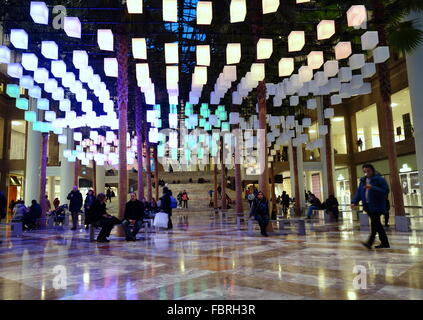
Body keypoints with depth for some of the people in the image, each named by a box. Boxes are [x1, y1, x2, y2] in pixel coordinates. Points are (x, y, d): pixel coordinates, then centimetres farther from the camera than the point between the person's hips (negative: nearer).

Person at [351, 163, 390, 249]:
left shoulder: (379, 179, -7)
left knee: (374, 224, -11)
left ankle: (370, 242, -14)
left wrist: (372, 188, -25)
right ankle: (385, 242, 23)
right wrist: (354, 202, -4)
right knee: (377, 224, 13)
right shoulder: (363, 181, 13)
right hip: (368, 206, 7)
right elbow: (359, 192, 10)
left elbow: (386, 191, -16)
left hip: (377, 206, -7)